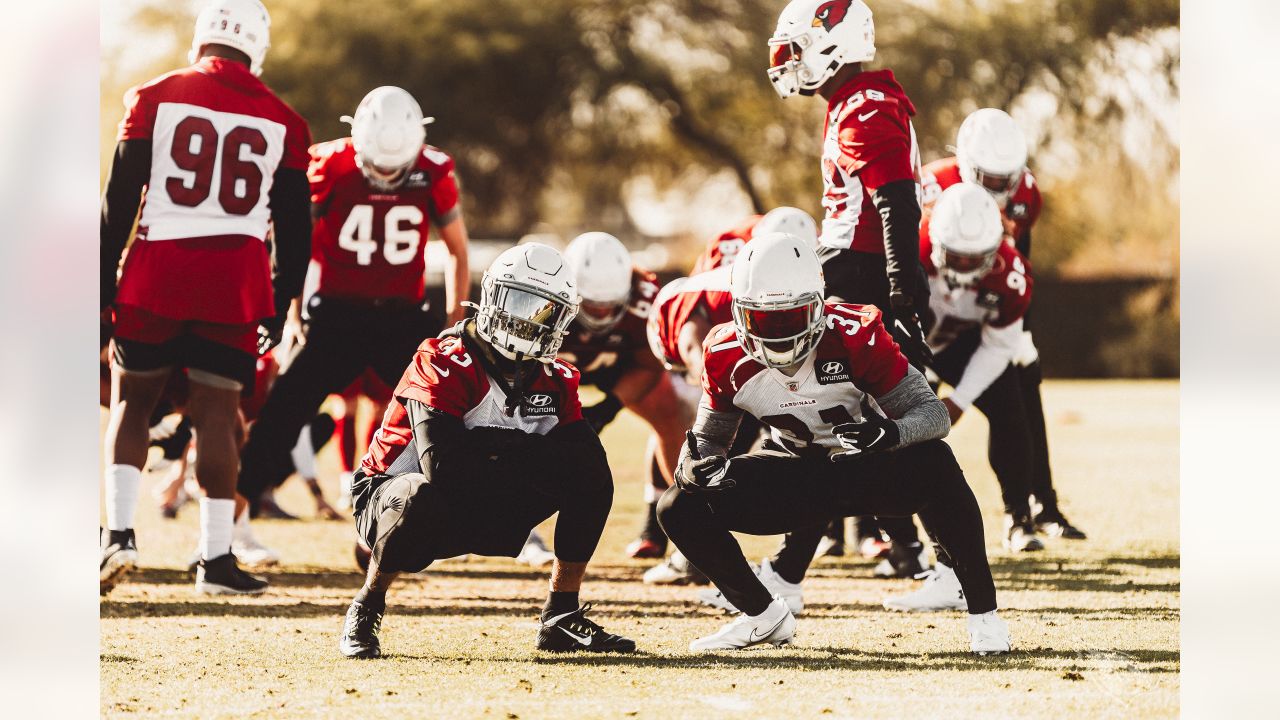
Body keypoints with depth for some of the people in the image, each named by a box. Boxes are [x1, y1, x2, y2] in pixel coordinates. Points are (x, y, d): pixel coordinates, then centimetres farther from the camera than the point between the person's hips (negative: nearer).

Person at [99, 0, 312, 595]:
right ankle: (216, 558, 1)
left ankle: (119, 531, 0)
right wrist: (279, 308, 20)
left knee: (132, 398, 12)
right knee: (216, 412, 4)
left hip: (157, 274, -1)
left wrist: (104, 289, 5)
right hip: (237, 279, 1)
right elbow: (293, 229, 11)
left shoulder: (156, 99, 1)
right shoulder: (281, 122, 7)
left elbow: (118, 205, 0)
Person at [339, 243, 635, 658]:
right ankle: (365, 613, -16)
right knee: (423, 495, -42)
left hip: (486, 515, 6)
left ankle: (561, 620, 0)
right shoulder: (445, 365, -22)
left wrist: (505, 448, -24)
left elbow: (588, 460, -14)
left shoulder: (555, 380, -1)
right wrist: (527, 459, -21)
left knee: (594, 482, -10)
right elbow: (443, 464, -34)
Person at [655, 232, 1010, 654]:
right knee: (680, 509, -15)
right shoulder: (728, 357, -16)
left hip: (868, 468, -4)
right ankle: (763, 616, 8)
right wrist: (696, 465, -26)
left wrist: (891, 432, -48)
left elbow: (933, 412, -25)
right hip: (797, 472, 4)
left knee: (935, 465, -38)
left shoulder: (854, 337, -26)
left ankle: (982, 612, -24)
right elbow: (708, 437, -1)